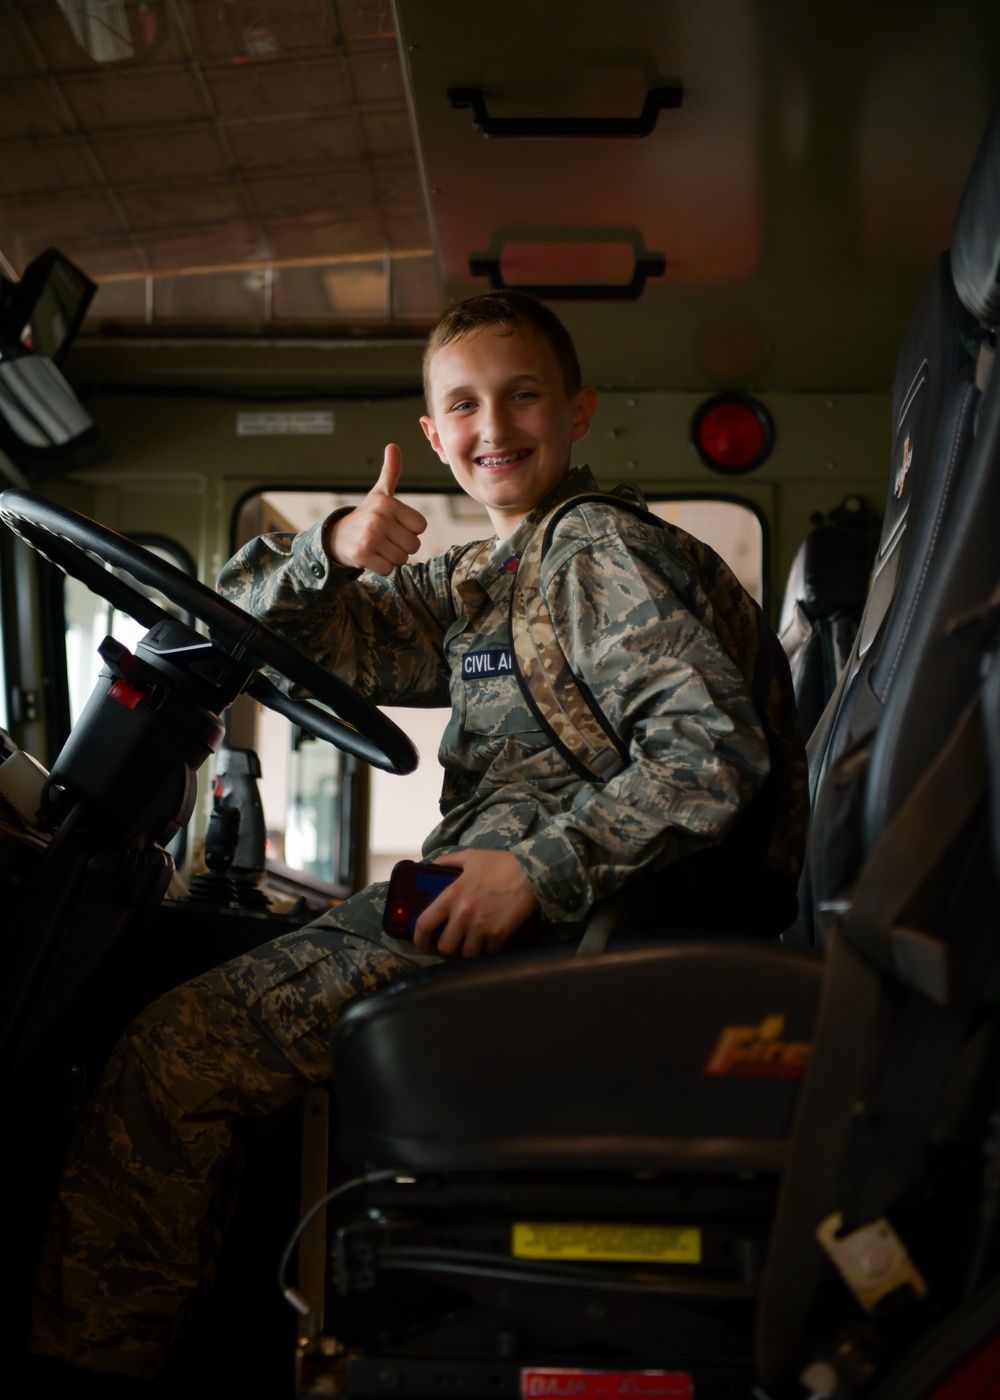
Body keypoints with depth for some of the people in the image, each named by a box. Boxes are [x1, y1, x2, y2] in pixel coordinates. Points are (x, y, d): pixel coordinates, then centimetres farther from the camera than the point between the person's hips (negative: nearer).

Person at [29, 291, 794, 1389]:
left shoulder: (599, 547, -4)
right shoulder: (468, 588, 22)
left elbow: (716, 746, -17)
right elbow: (244, 630, 20)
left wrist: (540, 868, -25)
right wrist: (330, 548, -1)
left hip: (538, 919, -10)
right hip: (463, 887, 10)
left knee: (177, 1053, -15)